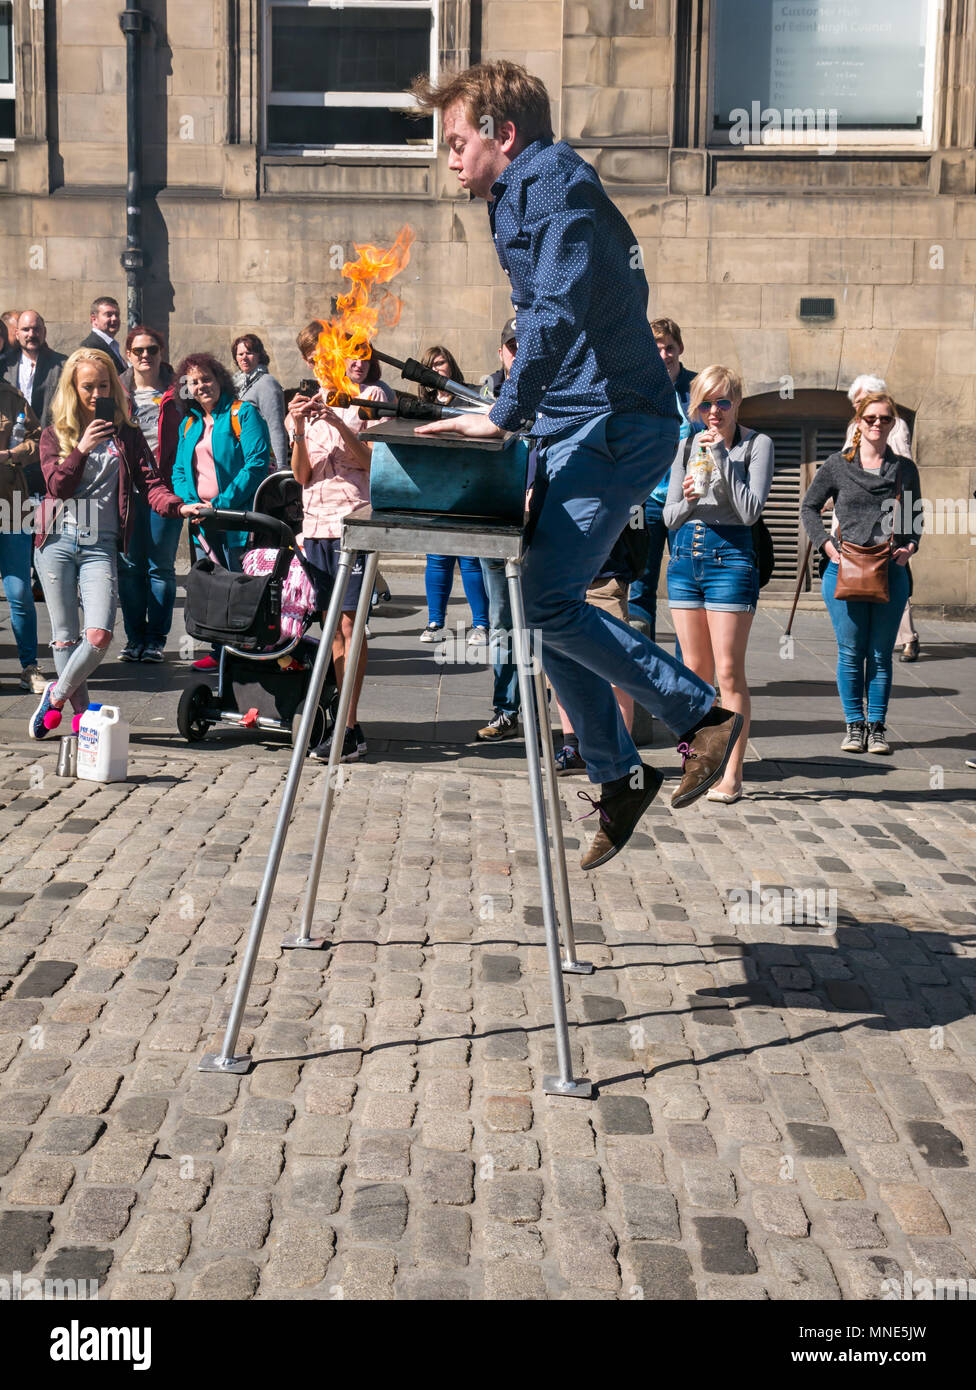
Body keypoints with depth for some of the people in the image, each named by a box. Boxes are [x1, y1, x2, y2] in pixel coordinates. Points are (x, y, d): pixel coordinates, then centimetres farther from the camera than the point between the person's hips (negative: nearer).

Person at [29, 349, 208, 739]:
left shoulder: (126, 435, 9)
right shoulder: (55, 434, 8)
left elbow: (149, 483, -2)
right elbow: (56, 486, -3)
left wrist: (179, 506, -21)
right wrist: (82, 449, -16)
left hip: (101, 546, 0)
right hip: (58, 542, 1)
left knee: (99, 635, -15)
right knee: (65, 636, 3)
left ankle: (57, 695, 9)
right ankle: (81, 712, 17)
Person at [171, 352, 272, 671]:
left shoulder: (244, 413, -3)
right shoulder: (189, 424, 18)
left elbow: (256, 463, -13)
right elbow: (178, 471, 17)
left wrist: (222, 503, -17)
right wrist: (191, 504, -4)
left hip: (238, 517, -6)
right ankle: (219, 651, 15)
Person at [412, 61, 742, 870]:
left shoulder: (555, 182, -7)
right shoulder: (529, 198, 24)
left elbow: (558, 310, -21)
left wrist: (503, 414, -23)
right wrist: (516, 413, 17)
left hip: (613, 424, -10)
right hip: (578, 426, 10)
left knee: (551, 603, -18)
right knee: (551, 607, 8)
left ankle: (702, 714, -7)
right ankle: (618, 779, 16)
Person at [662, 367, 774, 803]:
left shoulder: (757, 444, -2)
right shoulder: (687, 446, 13)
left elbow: (750, 511, -12)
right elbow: (669, 517, 12)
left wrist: (723, 457, -14)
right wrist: (686, 499, -10)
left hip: (730, 557, -5)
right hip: (684, 557, 5)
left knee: (728, 672, -7)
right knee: (694, 670, 8)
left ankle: (732, 775, -3)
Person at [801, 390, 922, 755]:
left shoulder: (905, 468, 11)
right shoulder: (837, 465, 6)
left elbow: (915, 517, 19)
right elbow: (809, 507, 10)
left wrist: (910, 546, 0)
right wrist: (826, 543, -4)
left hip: (891, 571, 1)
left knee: (881, 653, 4)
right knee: (850, 653, 0)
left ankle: (876, 726, 13)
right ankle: (854, 725, 11)